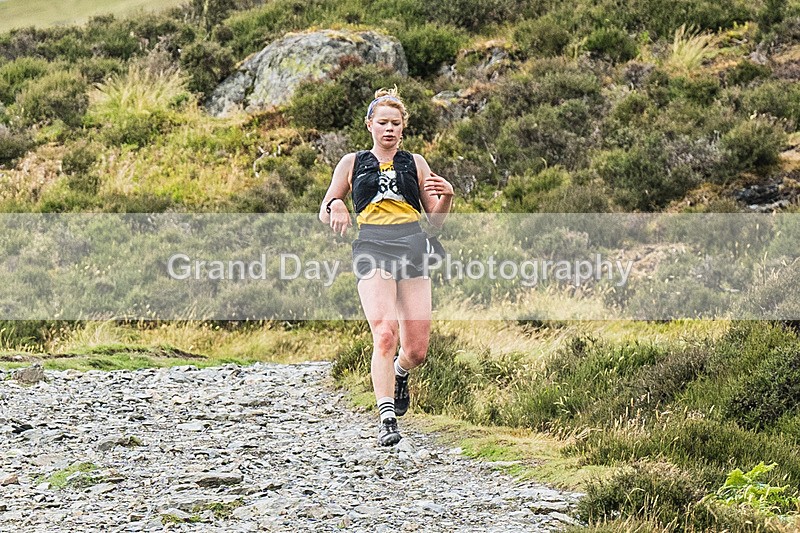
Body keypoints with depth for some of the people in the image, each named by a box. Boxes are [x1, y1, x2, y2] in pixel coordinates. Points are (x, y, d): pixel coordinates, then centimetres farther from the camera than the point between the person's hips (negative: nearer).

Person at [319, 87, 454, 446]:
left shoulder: (415, 164, 17)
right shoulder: (352, 163, 14)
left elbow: (436, 218, 18)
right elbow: (325, 212, 18)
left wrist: (446, 197, -4)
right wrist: (336, 207, -6)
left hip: (412, 247, 2)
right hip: (372, 248, -2)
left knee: (417, 351, -1)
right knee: (385, 334, -23)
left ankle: (400, 372, 36)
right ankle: (386, 419, -23)